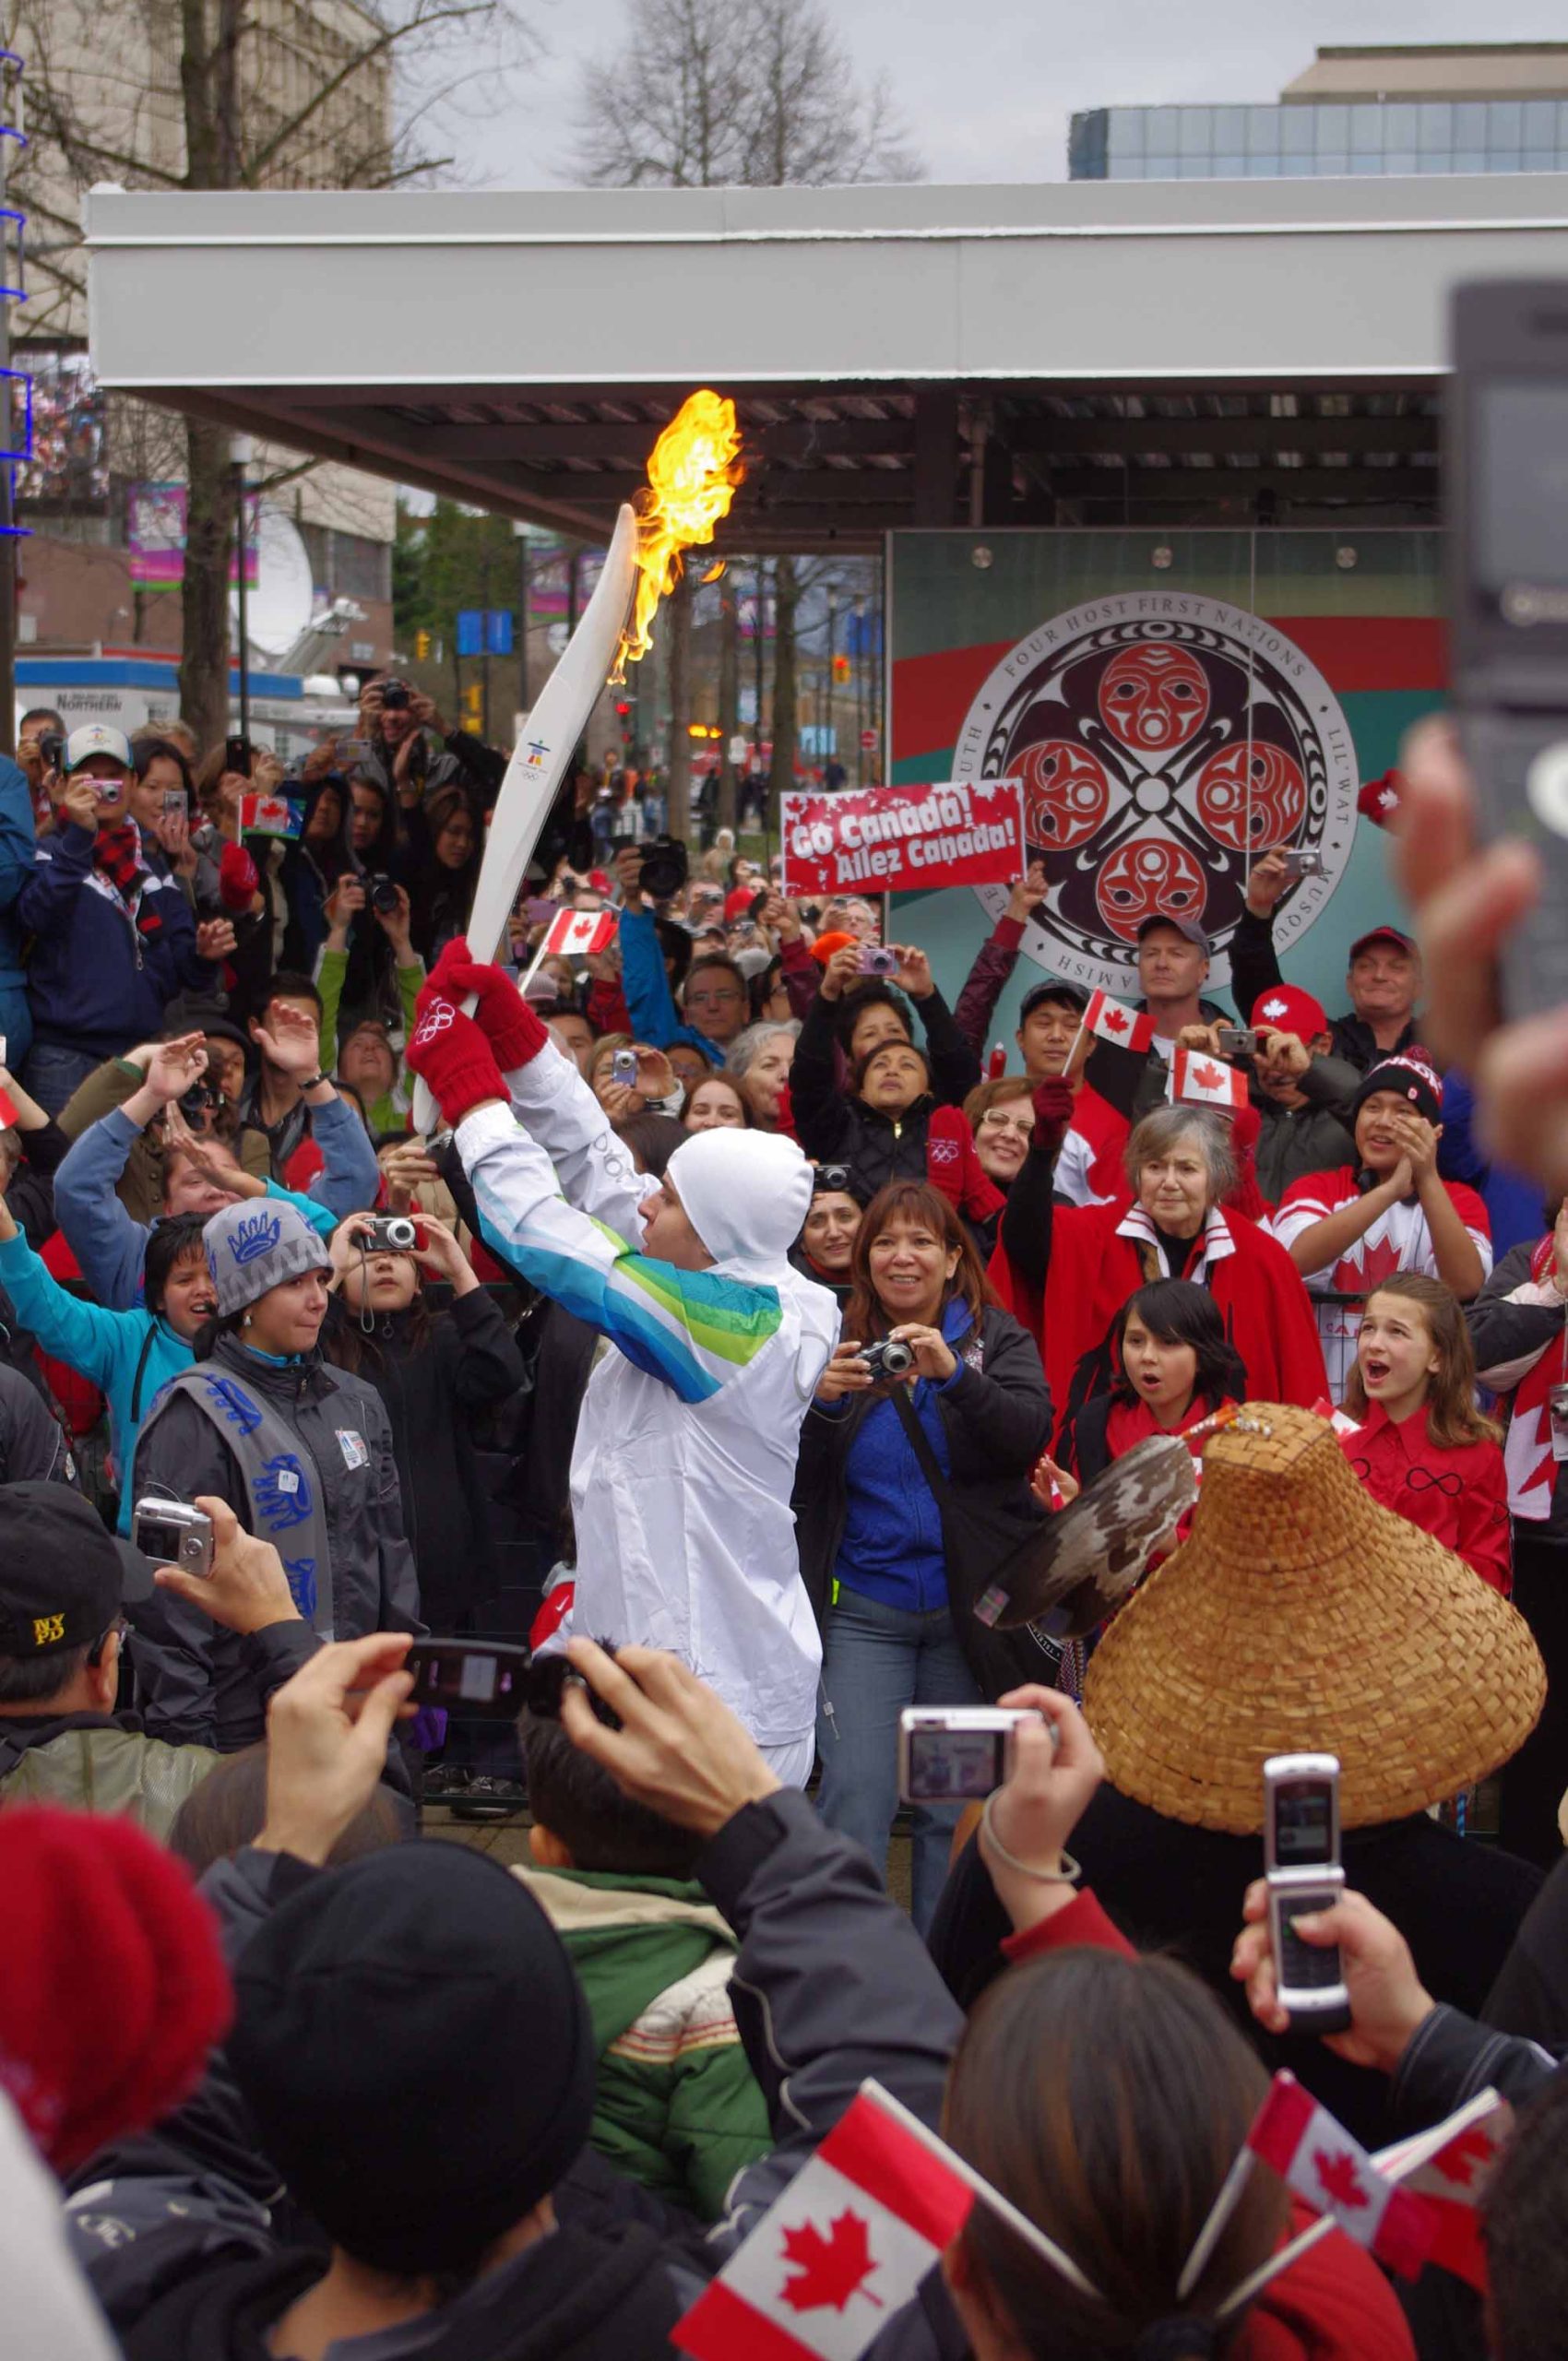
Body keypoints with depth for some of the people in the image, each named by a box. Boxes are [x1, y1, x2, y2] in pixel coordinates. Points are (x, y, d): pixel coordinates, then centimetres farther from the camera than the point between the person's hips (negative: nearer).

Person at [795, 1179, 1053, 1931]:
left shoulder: (996, 1340, 5)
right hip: (863, 1609, 0)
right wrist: (822, 1403, -18)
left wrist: (955, 1375, -27)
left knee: (955, 1808, 5)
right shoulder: (838, 1343, 5)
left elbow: (1030, 1434, -13)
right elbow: (789, 1478, 0)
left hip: (968, 1607, 1)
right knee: (855, 1801, -9)